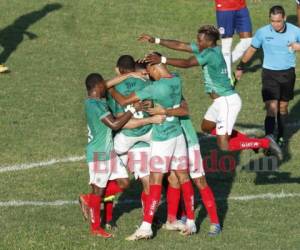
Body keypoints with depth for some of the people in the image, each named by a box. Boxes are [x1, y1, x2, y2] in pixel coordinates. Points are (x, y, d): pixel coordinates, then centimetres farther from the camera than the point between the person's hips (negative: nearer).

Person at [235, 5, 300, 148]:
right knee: (271, 109, -14)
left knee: (283, 108, 15)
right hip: (269, 73, -2)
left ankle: (281, 137, 32)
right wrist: (240, 67, 17)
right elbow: (252, 50, 8)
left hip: (288, 73, 2)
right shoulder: (262, 33, -8)